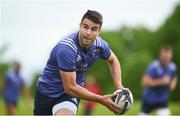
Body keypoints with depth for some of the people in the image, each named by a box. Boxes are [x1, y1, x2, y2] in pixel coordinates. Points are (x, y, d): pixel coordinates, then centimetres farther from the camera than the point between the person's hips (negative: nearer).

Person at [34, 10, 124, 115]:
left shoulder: (99, 44, -12)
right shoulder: (66, 49, -31)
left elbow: (113, 60, 13)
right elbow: (70, 88, -30)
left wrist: (119, 86, -3)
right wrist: (101, 99, -28)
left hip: (70, 95, 3)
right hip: (47, 91, -3)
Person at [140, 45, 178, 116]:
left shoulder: (172, 67, -7)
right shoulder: (154, 66, -25)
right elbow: (145, 82, -34)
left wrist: (173, 83, -5)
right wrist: (161, 81, -39)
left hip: (162, 100, 3)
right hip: (149, 98, -3)